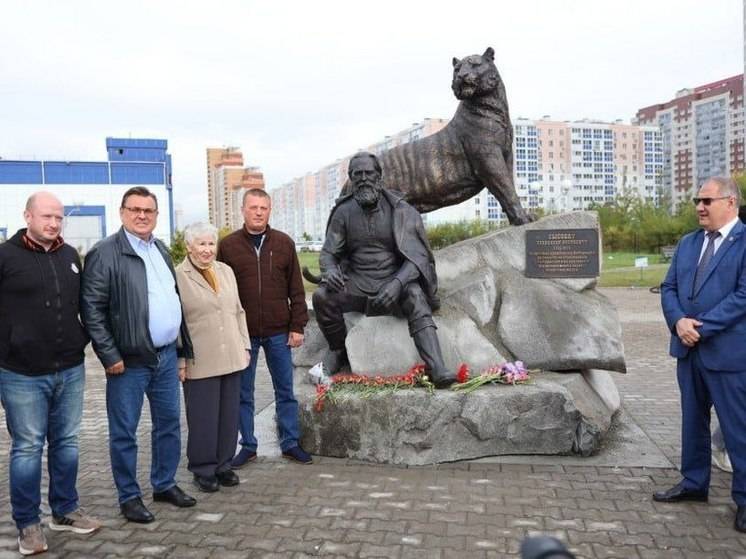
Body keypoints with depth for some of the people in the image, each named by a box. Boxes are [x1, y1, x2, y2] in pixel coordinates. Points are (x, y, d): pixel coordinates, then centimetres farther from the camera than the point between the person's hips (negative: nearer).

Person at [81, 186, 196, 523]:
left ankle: (165, 484, 32)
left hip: (166, 355, 7)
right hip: (129, 360, -7)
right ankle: (129, 497, 21)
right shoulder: (105, 253, -10)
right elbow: (91, 308, -13)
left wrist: (183, 346, 15)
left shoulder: (161, 250, 13)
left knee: (169, 423, 16)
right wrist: (110, 355, -15)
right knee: (124, 432, 6)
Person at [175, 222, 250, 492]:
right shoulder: (178, 277, -6)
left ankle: (223, 465, 27)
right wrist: (180, 361, -9)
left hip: (231, 358, 5)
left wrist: (244, 346, 12)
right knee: (203, 418, 4)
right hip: (199, 363, -5)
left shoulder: (226, 271, 12)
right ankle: (203, 470, 20)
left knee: (229, 415, 12)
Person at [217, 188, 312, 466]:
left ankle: (290, 443, 23)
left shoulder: (284, 243, 3)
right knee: (243, 393, 10)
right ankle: (248, 446, 24)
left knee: (285, 391, 10)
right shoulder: (228, 245, 0)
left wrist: (298, 326, -1)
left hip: (279, 332, 1)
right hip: (242, 333, 0)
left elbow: (296, 289, 4)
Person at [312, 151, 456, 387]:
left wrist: (397, 283, -30)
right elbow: (328, 253, 5)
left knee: (414, 294, -33)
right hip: (357, 284, 2)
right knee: (321, 296, -24)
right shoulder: (344, 212, 3)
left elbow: (417, 256, -10)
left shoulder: (399, 209, -4)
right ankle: (339, 350, 2)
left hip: (393, 281, -2)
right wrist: (330, 270, -22)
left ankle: (437, 369, -43)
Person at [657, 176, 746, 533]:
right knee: (693, 420, 17)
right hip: (689, 349, 7)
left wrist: (701, 326, -19)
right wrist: (678, 321, -11)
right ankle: (694, 483, 32)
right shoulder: (687, 243, 11)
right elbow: (668, 287, 8)